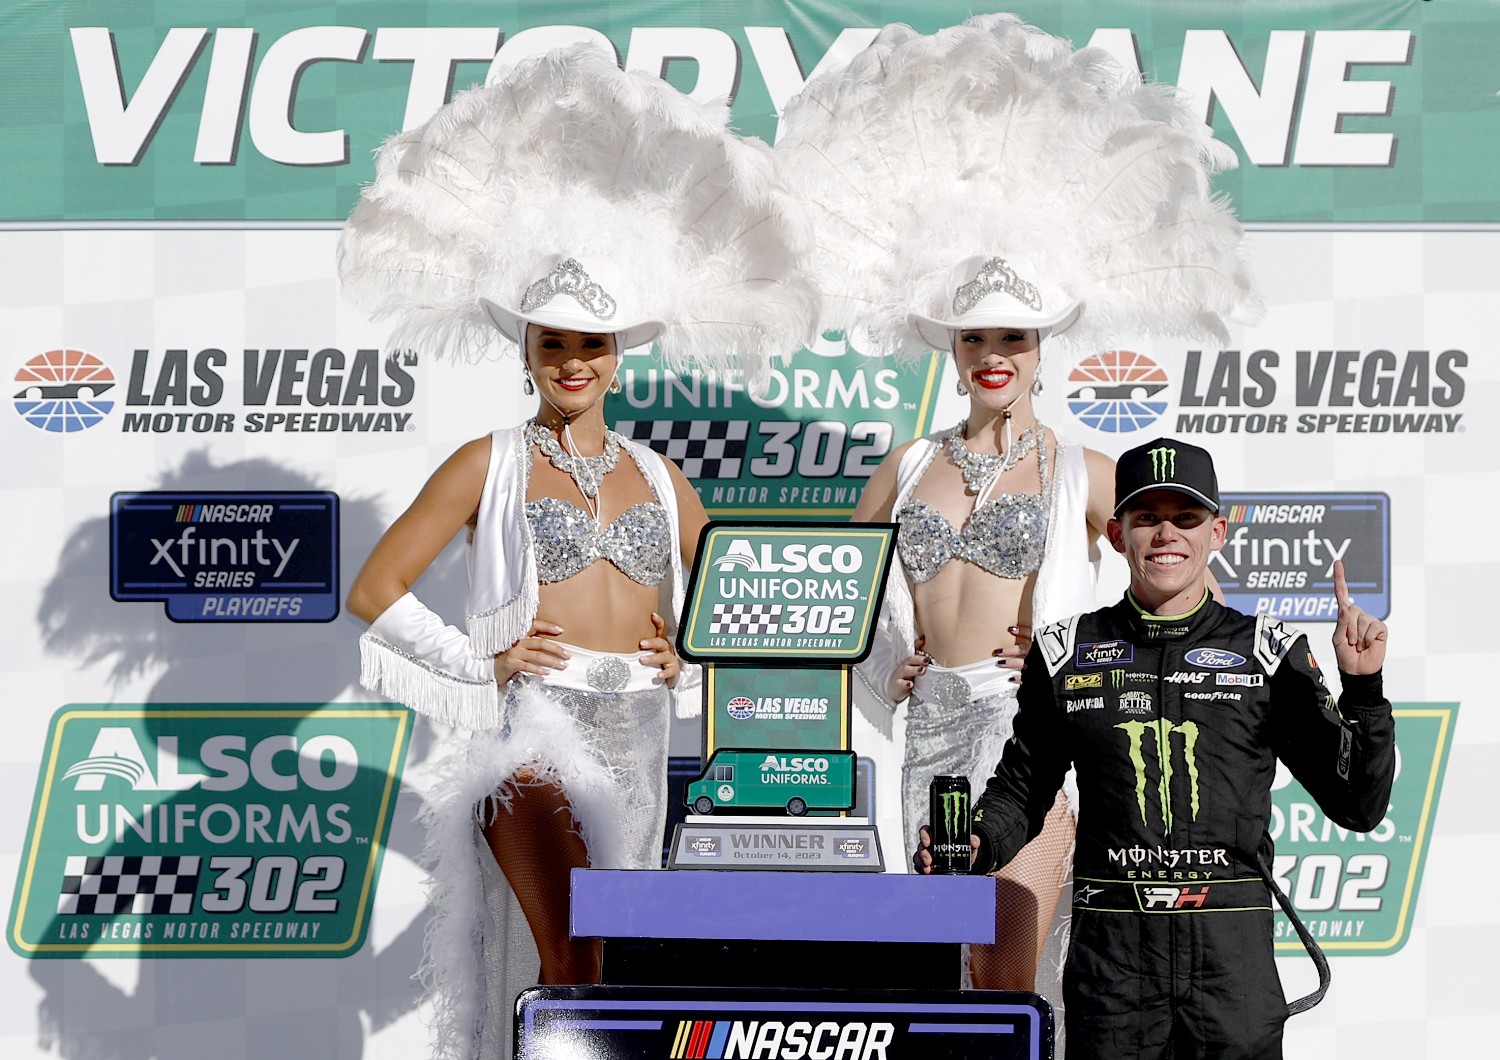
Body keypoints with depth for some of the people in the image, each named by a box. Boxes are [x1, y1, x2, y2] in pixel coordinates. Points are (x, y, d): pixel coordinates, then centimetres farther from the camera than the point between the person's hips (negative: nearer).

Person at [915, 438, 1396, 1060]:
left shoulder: (1268, 652, 5)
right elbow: (1022, 791, 16)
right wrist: (972, 843, -3)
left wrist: (1363, 688, -7)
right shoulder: (1066, 653, 7)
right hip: (1110, 955, 0)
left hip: (1233, 960, 0)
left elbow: (1357, 807, 4)